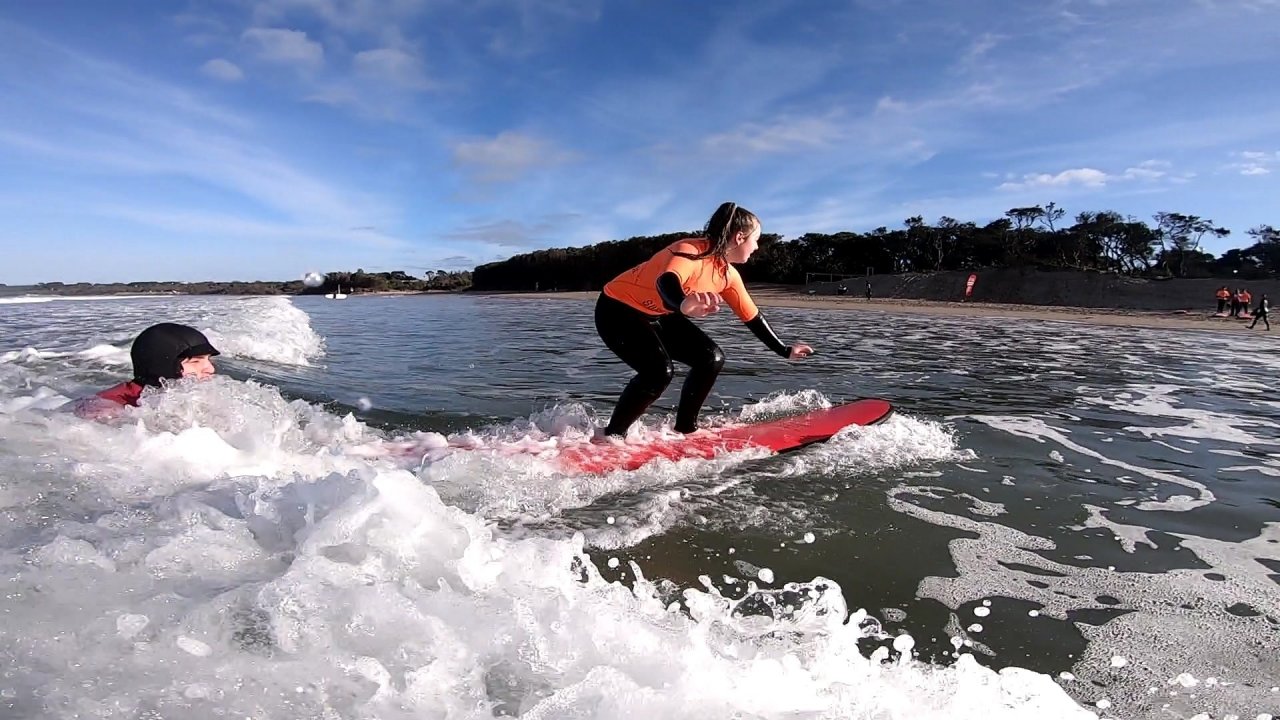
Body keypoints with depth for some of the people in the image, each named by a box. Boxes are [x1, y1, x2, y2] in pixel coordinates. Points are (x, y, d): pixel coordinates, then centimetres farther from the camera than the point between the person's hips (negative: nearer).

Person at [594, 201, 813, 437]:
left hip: (657, 316, 9)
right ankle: (612, 435, -10)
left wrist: (784, 350, 14)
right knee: (660, 371, -27)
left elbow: (752, 317, 10)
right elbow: (666, 282, -50)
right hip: (618, 310, -9)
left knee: (712, 358, 0)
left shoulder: (728, 275, -2)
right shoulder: (690, 251, -28)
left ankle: (685, 427, 13)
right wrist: (684, 305, -72)